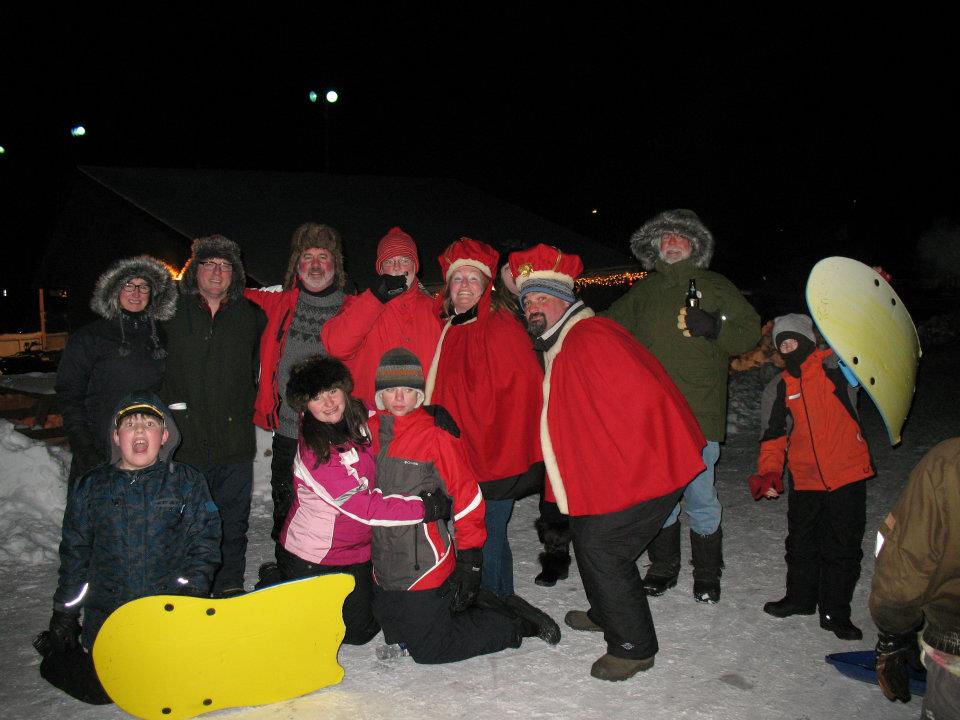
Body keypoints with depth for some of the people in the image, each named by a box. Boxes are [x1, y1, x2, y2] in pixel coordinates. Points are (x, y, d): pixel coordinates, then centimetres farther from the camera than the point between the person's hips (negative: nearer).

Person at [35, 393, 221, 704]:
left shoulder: (187, 482, 3)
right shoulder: (92, 487, 7)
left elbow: (205, 541, 2)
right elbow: (74, 552, 12)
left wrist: (193, 589, -12)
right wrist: (64, 615, 11)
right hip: (106, 618, 1)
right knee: (100, 690, -5)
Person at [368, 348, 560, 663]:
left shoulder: (436, 437, -17)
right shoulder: (369, 430, -1)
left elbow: (467, 499, -14)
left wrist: (470, 563, -13)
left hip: (424, 568, -7)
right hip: (383, 569, 7)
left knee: (429, 649, 1)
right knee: (395, 637, 20)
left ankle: (517, 624, 18)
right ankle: (498, 608, 29)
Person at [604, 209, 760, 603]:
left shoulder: (714, 286, 7)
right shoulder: (643, 292, 18)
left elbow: (751, 332, 3)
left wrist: (714, 326, -14)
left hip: (699, 413, -3)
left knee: (698, 493, -3)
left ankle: (707, 572, 16)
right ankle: (663, 565, 26)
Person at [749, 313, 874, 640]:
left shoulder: (836, 366, -2)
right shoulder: (778, 389, 7)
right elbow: (773, 436, 8)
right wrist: (768, 473, -4)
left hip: (847, 477, -3)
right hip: (805, 481, 3)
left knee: (843, 548, 5)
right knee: (801, 545, 16)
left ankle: (836, 613, 19)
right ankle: (800, 598, 35)